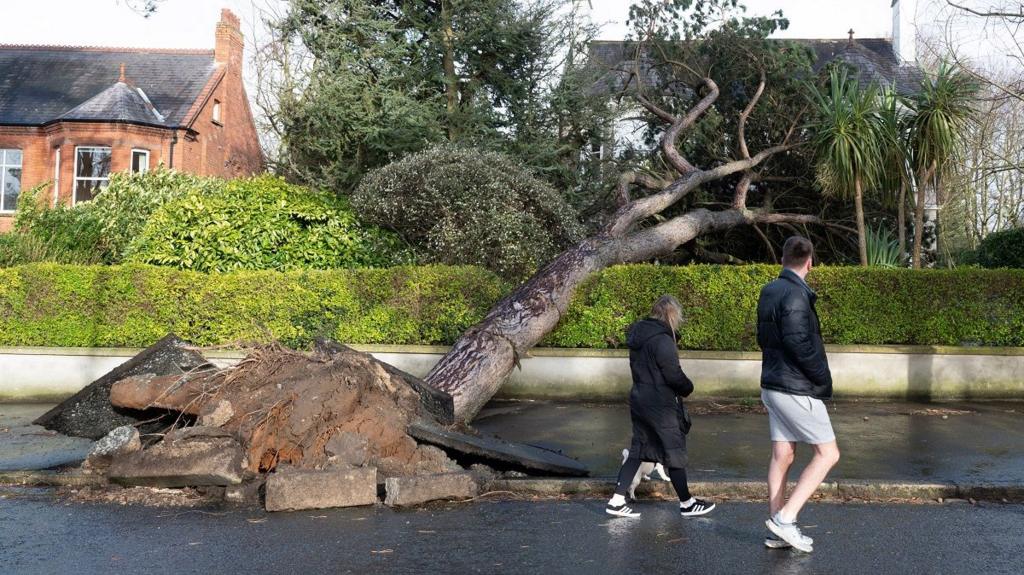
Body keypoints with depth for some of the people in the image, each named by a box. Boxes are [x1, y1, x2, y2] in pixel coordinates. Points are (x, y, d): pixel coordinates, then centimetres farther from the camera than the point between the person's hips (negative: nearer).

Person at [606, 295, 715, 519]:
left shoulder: (637, 336, 8)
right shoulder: (663, 340, -19)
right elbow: (674, 375, -18)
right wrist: (688, 388, 2)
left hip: (639, 398, 8)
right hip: (660, 404, -8)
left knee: (637, 450, 13)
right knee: (674, 451, 6)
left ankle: (617, 501, 10)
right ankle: (686, 503, 20)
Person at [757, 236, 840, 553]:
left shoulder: (768, 291, 10)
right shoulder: (796, 293, -17)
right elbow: (798, 342, -24)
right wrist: (823, 378, -12)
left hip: (773, 385, 9)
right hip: (797, 389, -9)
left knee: (781, 456, 12)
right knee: (828, 454, 1)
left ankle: (778, 531, 17)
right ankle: (785, 518, -4)